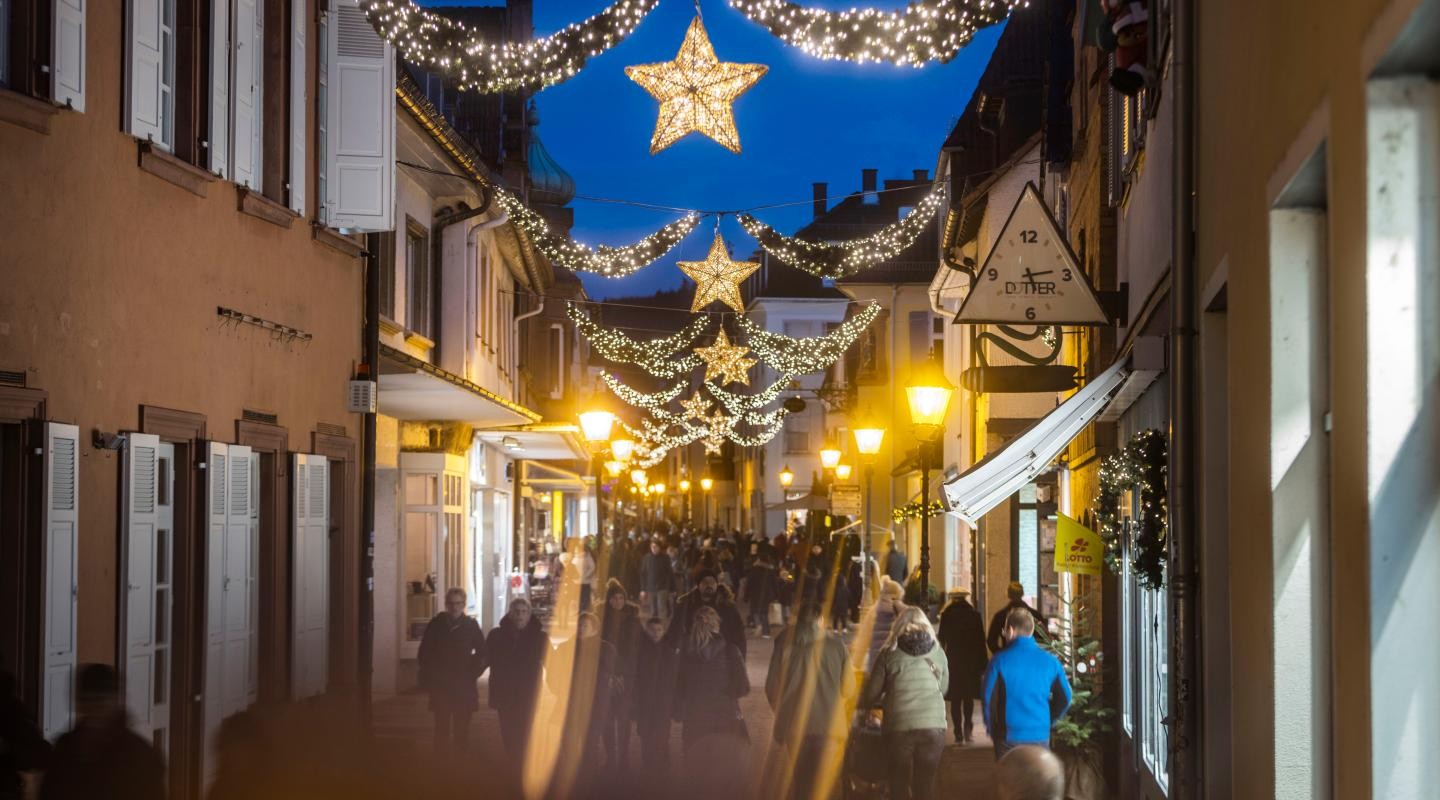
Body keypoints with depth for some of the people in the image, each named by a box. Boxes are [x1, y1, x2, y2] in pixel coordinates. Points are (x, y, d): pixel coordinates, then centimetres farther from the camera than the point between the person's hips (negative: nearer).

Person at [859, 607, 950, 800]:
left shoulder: (890, 653, 0)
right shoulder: (937, 652, 6)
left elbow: (871, 694, 3)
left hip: (899, 727, -1)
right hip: (933, 725, 1)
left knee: (899, 784, 10)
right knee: (926, 784, 10)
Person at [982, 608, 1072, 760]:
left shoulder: (1000, 660, -8)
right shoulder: (1049, 661, 1)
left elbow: (988, 697, -8)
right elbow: (1065, 698, 4)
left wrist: (991, 728, 7)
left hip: (1009, 735, -2)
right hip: (1040, 735, 2)